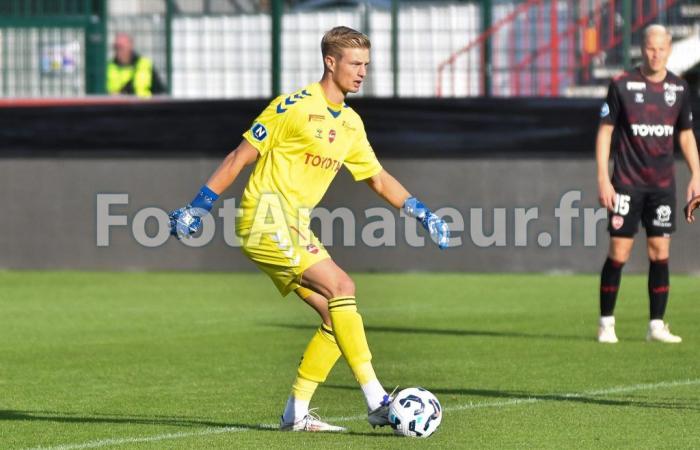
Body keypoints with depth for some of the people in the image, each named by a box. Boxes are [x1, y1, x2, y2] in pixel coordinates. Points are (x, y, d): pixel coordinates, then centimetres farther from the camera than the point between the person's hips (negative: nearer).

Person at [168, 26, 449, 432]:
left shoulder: (351, 123, 13)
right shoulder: (295, 106, -11)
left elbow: (378, 178, 22)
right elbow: (241, 157, -9)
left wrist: (423, 214, 11)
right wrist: (198, 208, -10)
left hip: (295, 229, 9)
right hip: (267, 219, -9)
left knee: (337, 316, 0)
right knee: (342, 287, -22)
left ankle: (296, 413, 8)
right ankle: (377, 401, -25)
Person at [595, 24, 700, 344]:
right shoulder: (622, 85, -5)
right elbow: (604, 131, -2)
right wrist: (603, 179, -8)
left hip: (663, 185, 3)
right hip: (627, 183, -3)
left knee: (660, 253, 1)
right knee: (619, 253, -4)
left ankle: (657, 325, 6)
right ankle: (606, 323, 6)